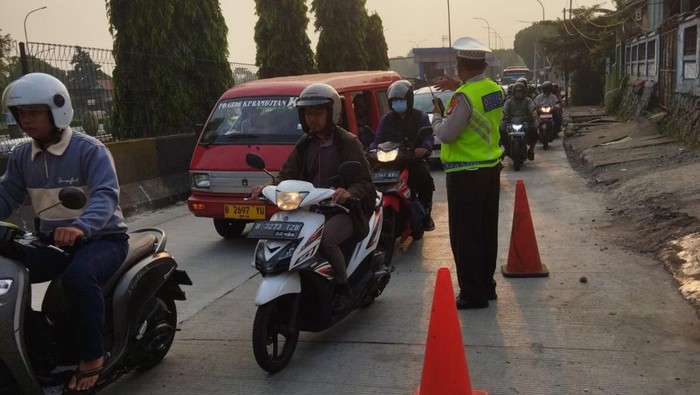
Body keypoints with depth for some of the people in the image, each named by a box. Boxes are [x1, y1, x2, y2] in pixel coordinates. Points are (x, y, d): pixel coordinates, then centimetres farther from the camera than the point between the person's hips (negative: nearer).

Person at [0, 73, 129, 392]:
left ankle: (92, 357, -20)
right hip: (52, 240, 6)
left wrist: (80, 227, -49)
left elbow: (105, 196, -28)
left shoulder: (90, 150, -15)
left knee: (79, 277, -37)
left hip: (101, 238, -6)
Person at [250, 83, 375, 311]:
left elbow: (365, 181, -9)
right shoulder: (305, 145, 15)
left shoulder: (348, 143, -3)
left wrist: (349, 192, -32)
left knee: (325, 239, -35)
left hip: (342, 209, -6)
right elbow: (287, 175, 12)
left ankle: (343, 288, -12)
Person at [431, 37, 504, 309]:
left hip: (465, 174, -9)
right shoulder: (495, 89, 6)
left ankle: (473, 294, 5)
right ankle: (487, 285, 27)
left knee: (465, 236, 0)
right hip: (491, 169, 9)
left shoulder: (464, 97, -21)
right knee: (487, 232, 16)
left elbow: (446, 134, -19)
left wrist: (436, 116, 0)